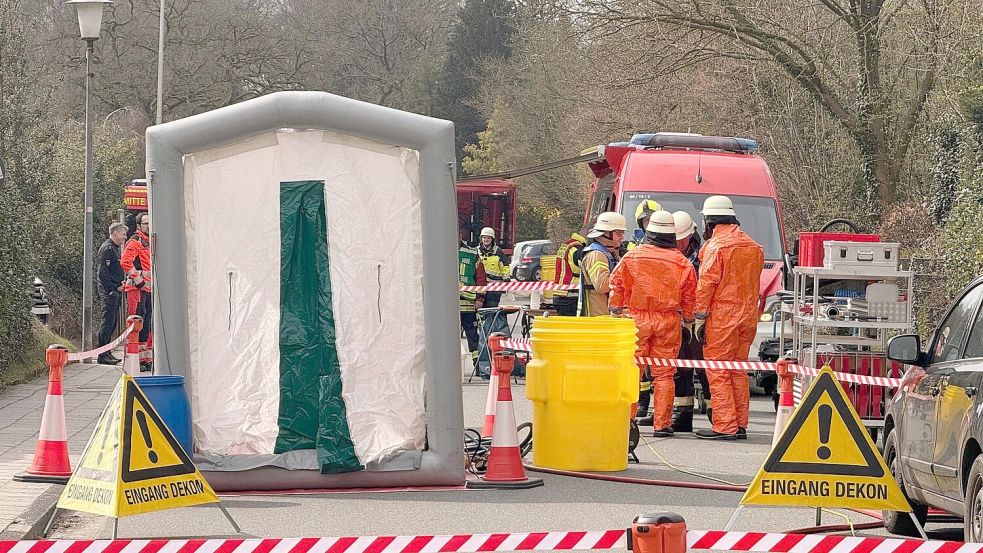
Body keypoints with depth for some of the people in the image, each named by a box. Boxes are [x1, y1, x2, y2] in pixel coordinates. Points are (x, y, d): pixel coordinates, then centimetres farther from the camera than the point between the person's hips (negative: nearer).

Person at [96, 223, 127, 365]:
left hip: (115, 291, 10)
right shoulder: (107, 248, -12)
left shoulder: (114, 248, 20)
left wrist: (120, 285, 13)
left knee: (112, 322, 12)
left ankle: (106, 353, 17)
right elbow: (103, 272, -19)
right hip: (109, 292, -10)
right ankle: (103, 355, -9)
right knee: (108, 322, -10)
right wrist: (112, 290, -20)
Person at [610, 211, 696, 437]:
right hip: (668, 321, 0)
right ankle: (662, 424, 4)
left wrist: (616, 312, 13)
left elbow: (617, 285, 3)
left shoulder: (631, 257, -2)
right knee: (663, 374, 4)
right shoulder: (681, 262, -2)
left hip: (637, 319, 0)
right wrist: (688, 320, 17)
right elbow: (689, 296, 4)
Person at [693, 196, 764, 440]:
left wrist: (699, 318, -10)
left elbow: (707, 284, -12)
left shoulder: (716, 246, -10)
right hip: (747, 316, 7)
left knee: (718, 373, -4)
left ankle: (725, 426, -8)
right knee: (738, 371, 13)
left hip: (721, 318, -7)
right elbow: (754, 284, 15)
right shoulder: (754, 247, 12)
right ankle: (740, 425, 14)